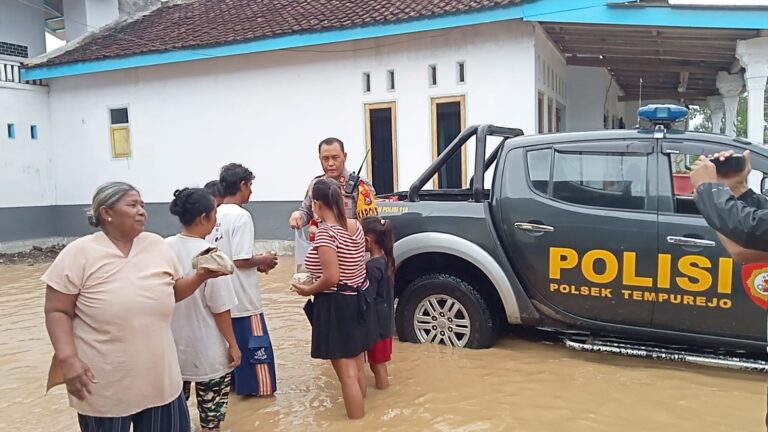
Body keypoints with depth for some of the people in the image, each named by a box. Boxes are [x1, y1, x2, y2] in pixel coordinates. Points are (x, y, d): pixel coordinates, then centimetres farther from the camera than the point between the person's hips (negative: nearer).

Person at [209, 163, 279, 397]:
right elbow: (240, 261, -23)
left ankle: (232, 381, 31)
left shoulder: (216, 215, 5)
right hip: (242, 296, -8)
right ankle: (259, 386, 18)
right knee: (254, 343, 7)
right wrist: (262, 260, -5)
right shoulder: (241, 216, -19)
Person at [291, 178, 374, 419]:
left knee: (347, 374, 0)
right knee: (357, 368, 21)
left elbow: (331, 279, -24)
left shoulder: (325, 232, -20)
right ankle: (362, 414, 36)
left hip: (337, 306, -9)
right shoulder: (355, 226, 3)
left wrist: (307, 290, -9)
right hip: (358, 300, 9)